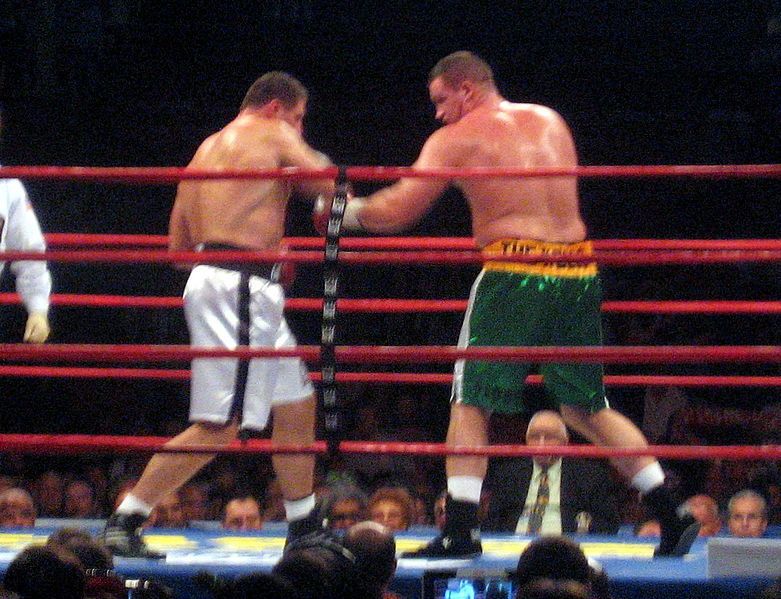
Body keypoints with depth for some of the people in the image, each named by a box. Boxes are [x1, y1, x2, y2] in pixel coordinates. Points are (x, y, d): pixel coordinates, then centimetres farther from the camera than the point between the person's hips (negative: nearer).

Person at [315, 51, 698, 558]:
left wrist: (348, 212, 13)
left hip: (514, 273, -6)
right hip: (578, 273, 6)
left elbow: (400, 210, -3)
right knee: (586, 405, 16)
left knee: (471, 401, 3)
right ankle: (672, 518, 11)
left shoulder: (457, 139, 1)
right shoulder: (551, 122, 18)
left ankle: (461, 531, -7)